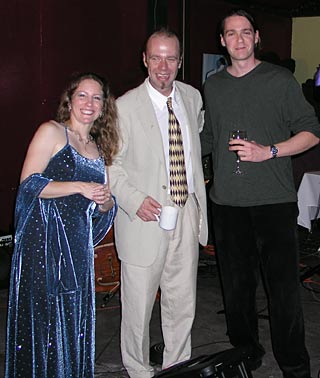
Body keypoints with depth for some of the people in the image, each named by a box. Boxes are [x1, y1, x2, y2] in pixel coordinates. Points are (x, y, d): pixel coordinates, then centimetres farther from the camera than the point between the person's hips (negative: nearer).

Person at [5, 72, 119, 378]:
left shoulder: (99, 148, 16)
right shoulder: (52, 132, -2)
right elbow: (29, 183, -13)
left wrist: (106, 201, -3)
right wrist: (80, 187, -17)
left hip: (78, 246, 6)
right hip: (44, 241, -6)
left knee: (75, 318, 10)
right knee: (44, 316, -1)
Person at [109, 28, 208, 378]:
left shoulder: (192, 97, 7)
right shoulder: (125, 106, -9)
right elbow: (110, 163, -6)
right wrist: (135, 201, -19)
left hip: (186, 215, 5)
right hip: (145, 218, -4)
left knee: (183, 305, 14)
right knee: (138, 306, 6)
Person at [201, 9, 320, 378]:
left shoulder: (280, 80, 2)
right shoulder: (212, 86, 13)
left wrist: (268, 152, -12)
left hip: (274, 199, -3)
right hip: (227, 201, 4)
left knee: (283, 284, -3)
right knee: (236, 282, 11)